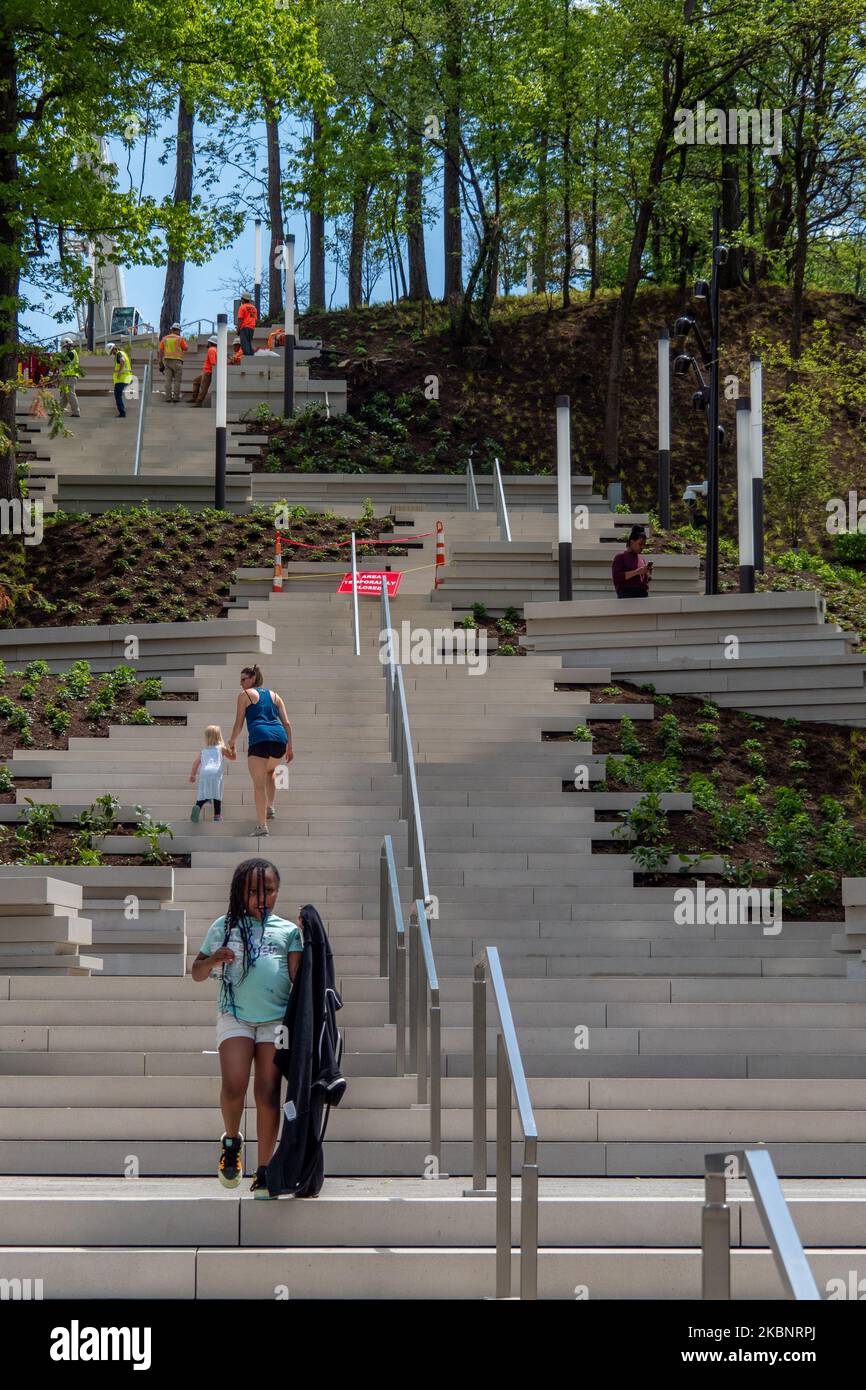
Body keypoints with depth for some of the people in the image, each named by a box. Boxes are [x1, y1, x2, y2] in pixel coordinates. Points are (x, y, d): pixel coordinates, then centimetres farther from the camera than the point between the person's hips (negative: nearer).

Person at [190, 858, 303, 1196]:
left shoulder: (288, 930, 8)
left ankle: (263, 1172, 5)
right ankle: (231, 1141, 13)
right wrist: (213, 959, -10)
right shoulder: (224, 927, 8)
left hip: (276, 1019, 0)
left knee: (268, 1094, -1)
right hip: (235, 1016, 0)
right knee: (234, 1085, -16)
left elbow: (298, 977, 3)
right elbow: (196, 973, 10)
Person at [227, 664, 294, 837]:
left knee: (258, 783, -5)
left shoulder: (245, 695, 12)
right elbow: (287, 723, 18)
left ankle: (262, 825, -14)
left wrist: (232, 741, 25)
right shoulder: (274, 696, 25)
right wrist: (289, 747, 22)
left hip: (259, 738, -5)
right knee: (269, 771, 33)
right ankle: (270, 808, 23)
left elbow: (239, 724, 9)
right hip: (279, 738, 5)